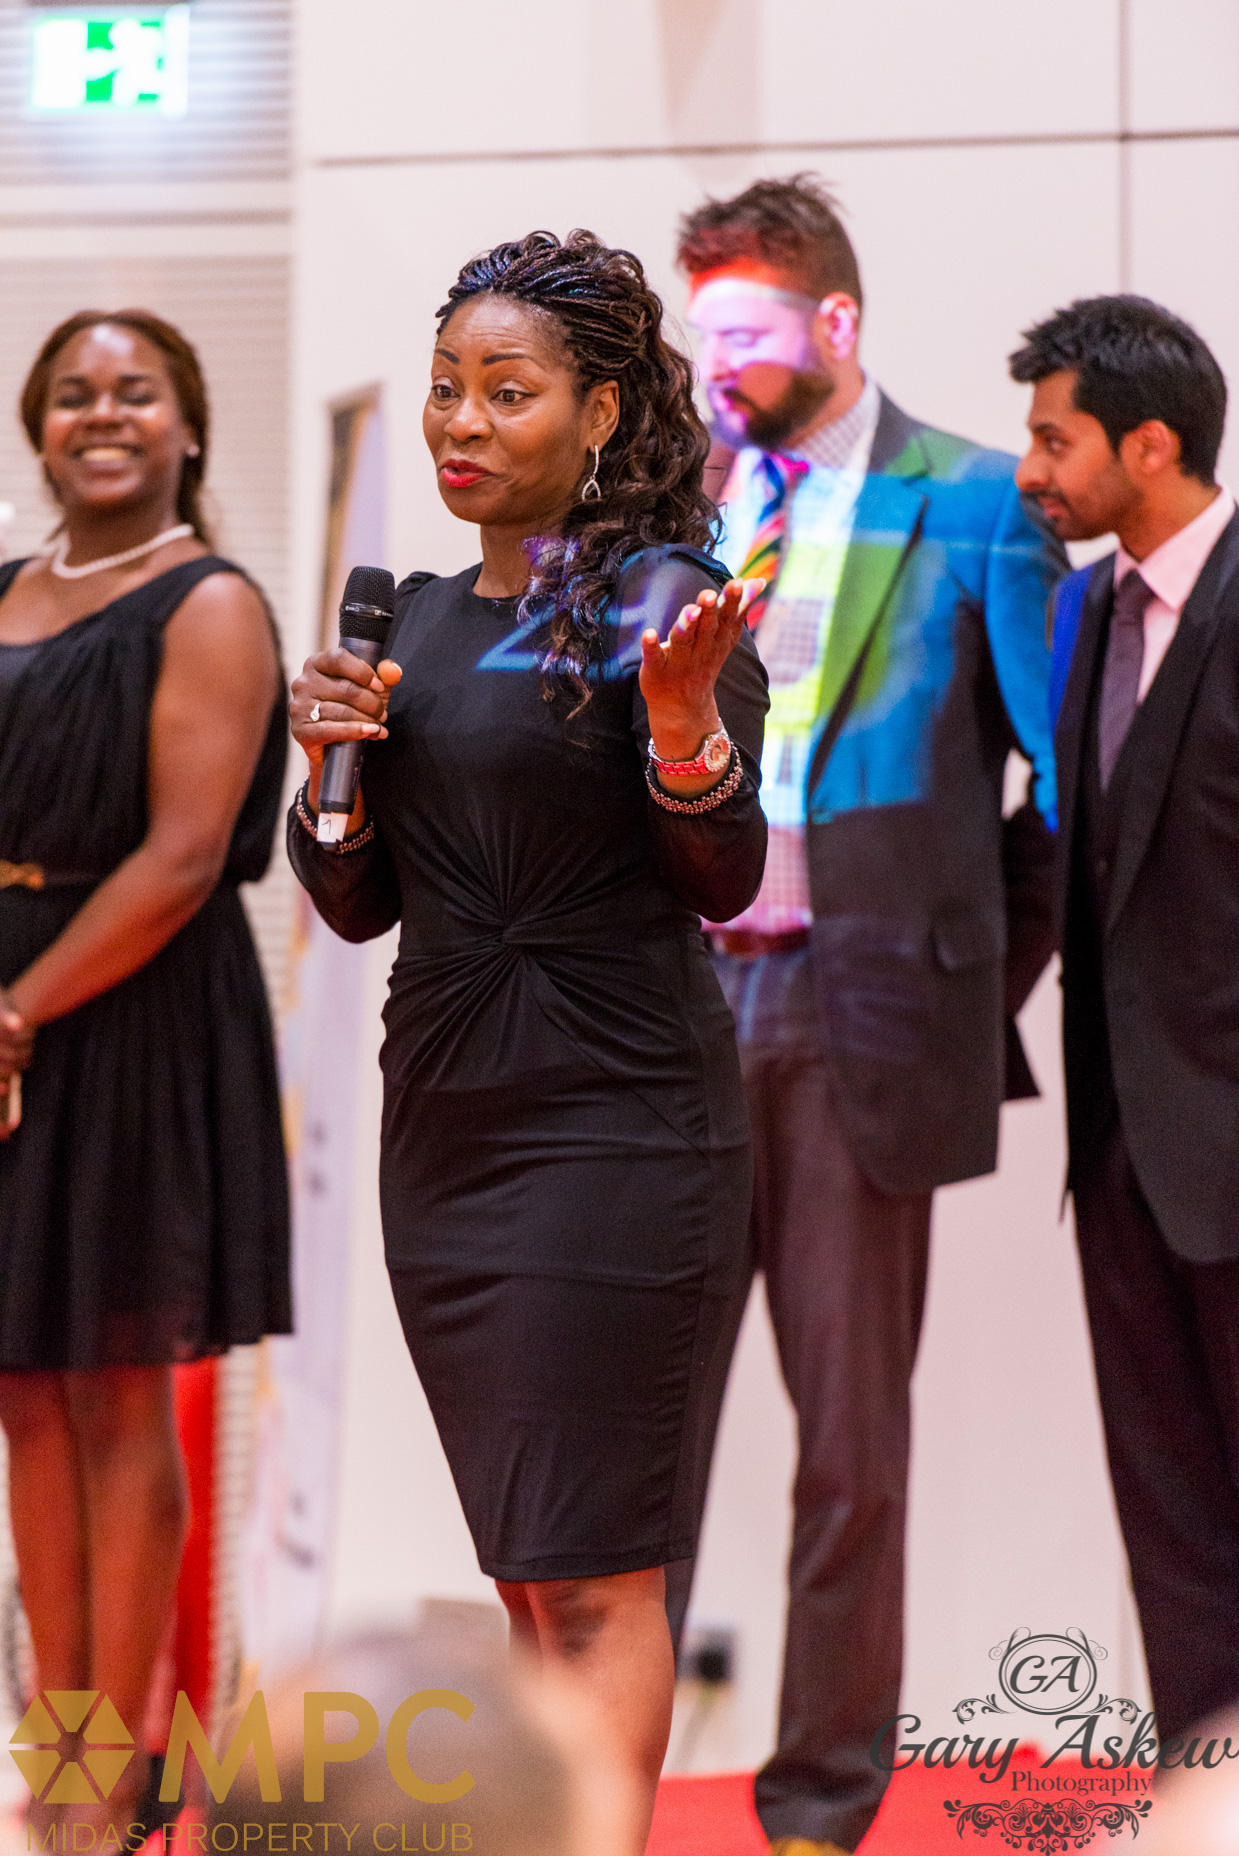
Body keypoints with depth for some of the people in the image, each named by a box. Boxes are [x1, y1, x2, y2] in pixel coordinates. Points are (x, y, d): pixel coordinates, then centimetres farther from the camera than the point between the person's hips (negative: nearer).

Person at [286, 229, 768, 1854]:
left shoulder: (658, 599, -8)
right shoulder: (416, 617, 12)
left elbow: (725, 883, -13)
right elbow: (360, 907, 14)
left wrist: (684, 720, -31)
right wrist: (330, 764, -5)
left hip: (613, 1122, -7)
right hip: (444, 1114, 7)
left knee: (594, 1573, -5)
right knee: (524, 1569, 11)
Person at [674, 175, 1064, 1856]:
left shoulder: (972, 503, -1)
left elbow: (1071, 777, 1)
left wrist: (988, 984, 0)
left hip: (862, 1009, -3)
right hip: (675, 1003, 3)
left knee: (850, 1427, 4)